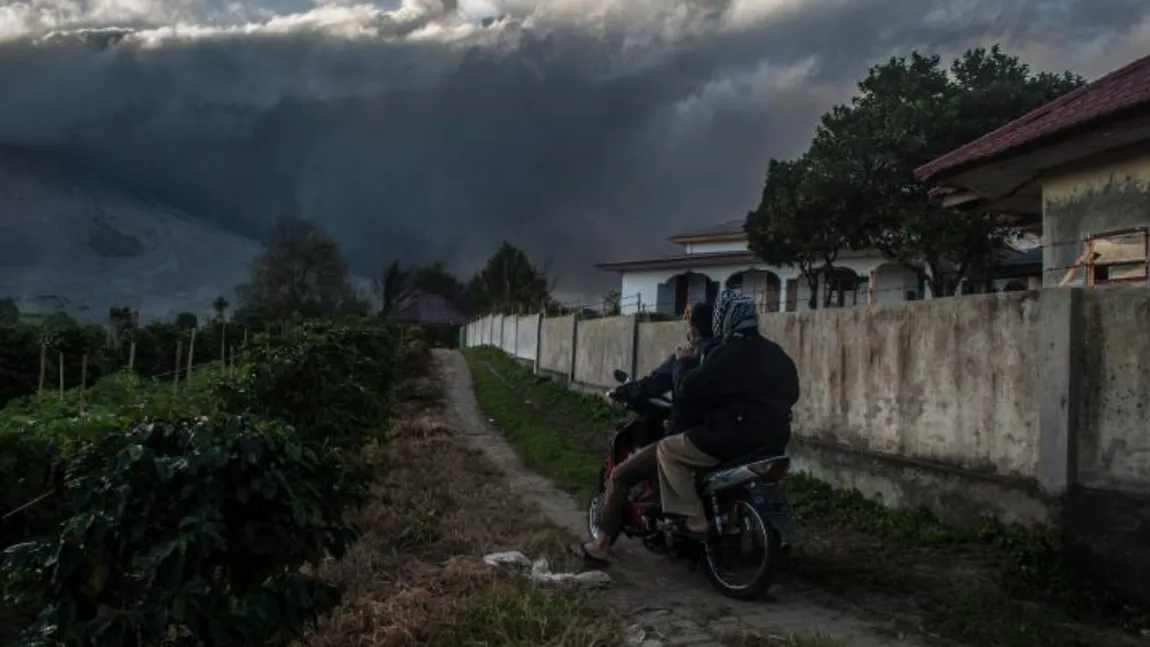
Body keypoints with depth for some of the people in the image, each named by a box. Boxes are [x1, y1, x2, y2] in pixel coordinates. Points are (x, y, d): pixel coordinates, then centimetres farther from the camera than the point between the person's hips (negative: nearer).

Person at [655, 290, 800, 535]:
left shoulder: (727, 355, -14)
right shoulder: (778, 355, 13)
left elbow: (687, 392, -13)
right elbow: (791, 393, 25)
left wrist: (685, 362, 4)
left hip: (735, 440, -9)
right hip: (774, 441, 9)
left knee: (667, 449, 4)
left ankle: (694, 517, -5)